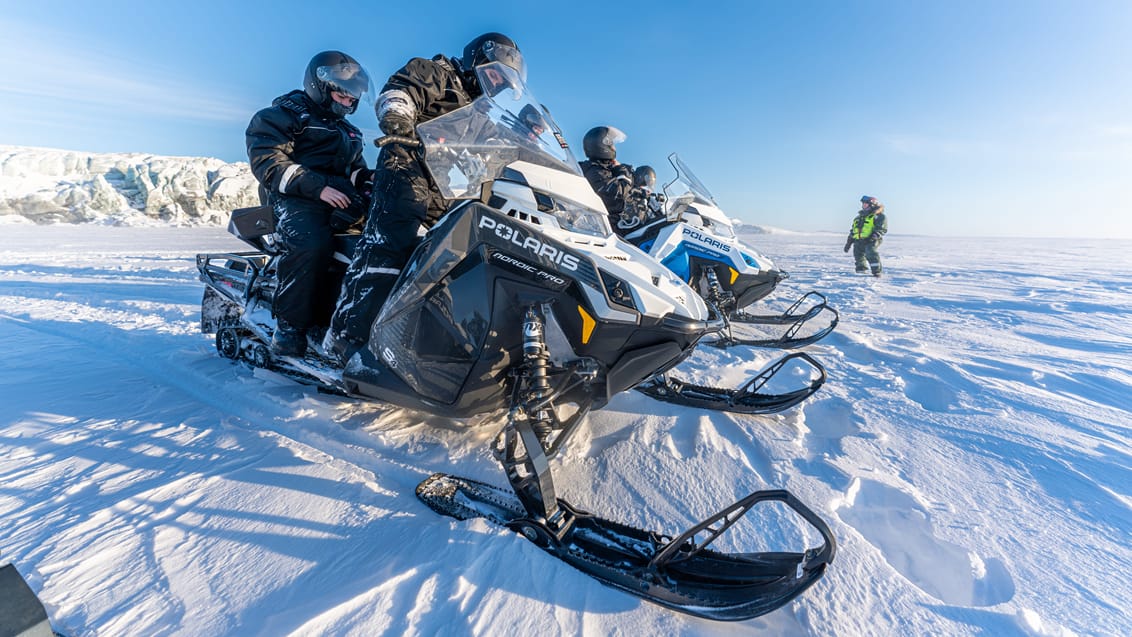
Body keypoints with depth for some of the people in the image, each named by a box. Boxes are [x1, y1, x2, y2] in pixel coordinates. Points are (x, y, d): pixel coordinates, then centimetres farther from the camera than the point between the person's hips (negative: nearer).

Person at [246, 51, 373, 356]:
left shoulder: (348, 131, 31)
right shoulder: (282, 114, 9)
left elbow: (354, 168, 29)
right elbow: (267, 162, -5)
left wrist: (368, 177, 3)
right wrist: (317, 187, -19)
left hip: (342, 199, 7)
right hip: (296, 198, -6)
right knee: (313, 243, -37)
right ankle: (289, 324, -23)